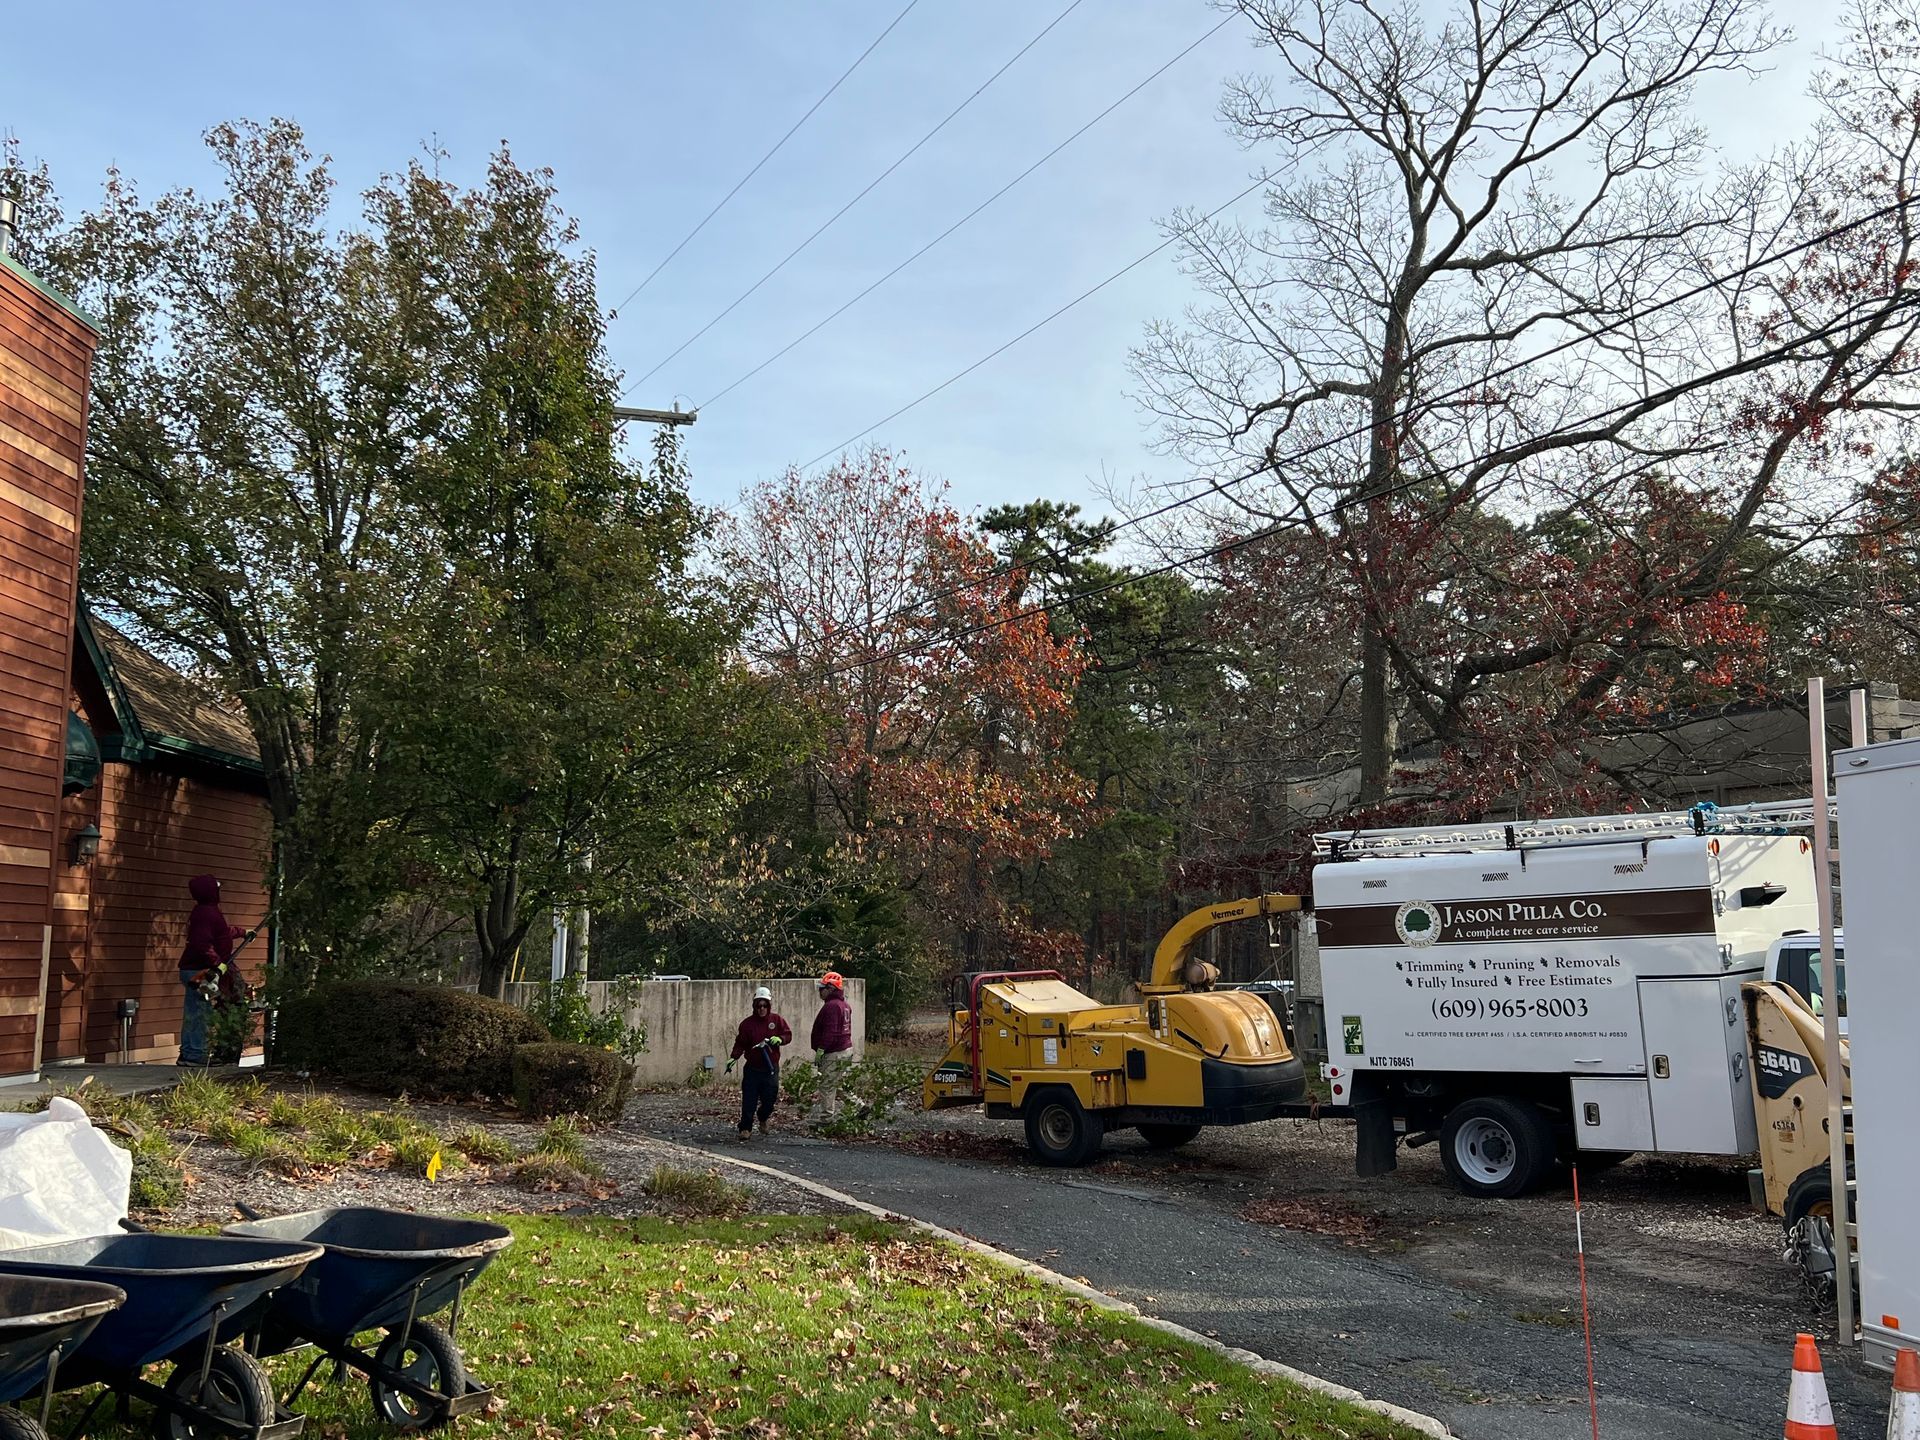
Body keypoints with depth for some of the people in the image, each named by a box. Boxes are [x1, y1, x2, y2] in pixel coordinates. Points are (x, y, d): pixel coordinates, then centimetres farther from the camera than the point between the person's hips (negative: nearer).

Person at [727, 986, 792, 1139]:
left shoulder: (776, 1020, 4)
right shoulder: (747, 1023, 0)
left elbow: (788, 1035, 7)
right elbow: (740, 1043, -1)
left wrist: (780, 1039, -13)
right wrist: (734, 1057, -15)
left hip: (771, 1068, 1)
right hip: (752, 1068, -1)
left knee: (770, 1099, 6)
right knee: (749, 1100, -5)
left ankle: (763, 1118, 36)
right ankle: (746, 1129, 3)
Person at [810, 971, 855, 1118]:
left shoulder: (831, 1006, -18)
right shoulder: (844, 1005, 15)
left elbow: (829, 1032, -24)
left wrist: (819, 1051, -20)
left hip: (834, 1053, -10)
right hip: (847, 1050, 10)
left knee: (827, 1087, -2)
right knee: (836, 1086, 19)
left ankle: (827, 1118, 1)